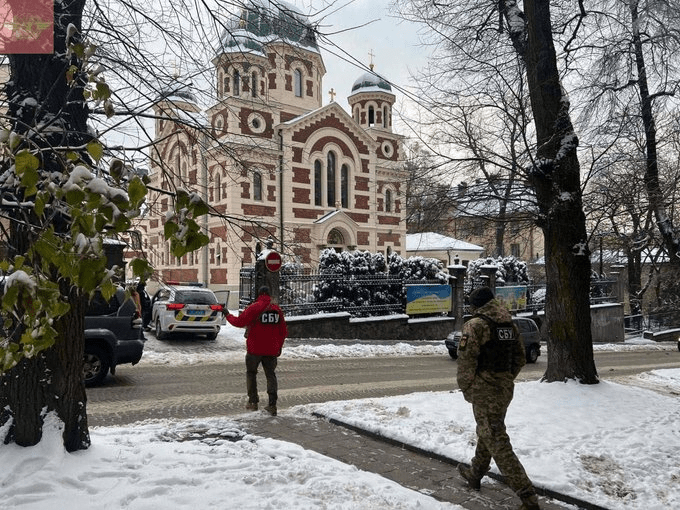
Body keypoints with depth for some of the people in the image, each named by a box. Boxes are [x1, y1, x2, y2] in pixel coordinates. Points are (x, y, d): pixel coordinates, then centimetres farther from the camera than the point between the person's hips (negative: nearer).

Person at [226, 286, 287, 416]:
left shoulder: (253, 308, -11)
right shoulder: (277, 310, 4)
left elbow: (239, 322, -10)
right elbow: (283, 332, 8)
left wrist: (228, 315, 8)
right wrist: (279, 347, 19)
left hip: (255, 349, -3)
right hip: (271, 350, 3)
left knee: (251, 373, 16)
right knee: (270, 375, 10)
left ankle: (253, 402, 18)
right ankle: (272, 405, 2)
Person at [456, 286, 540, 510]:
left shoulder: (476, 325, -15)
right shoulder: (510, 324, 8)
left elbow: (466, 361, -17)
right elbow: (520, 358, 13)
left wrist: (467, 389, -4)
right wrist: (505, 380, 18)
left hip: (484, 390, -8)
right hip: (505, 388, 8)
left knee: (497, 442, -2)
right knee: (487, 433, 24)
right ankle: (474, 474, 42)